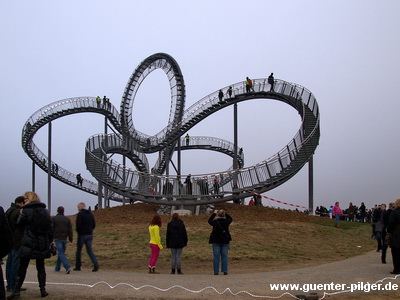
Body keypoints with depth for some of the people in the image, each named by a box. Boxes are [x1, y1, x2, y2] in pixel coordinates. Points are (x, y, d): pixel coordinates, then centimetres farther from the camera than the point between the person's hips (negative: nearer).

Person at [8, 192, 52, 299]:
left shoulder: (26, 210, -7)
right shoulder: (45, 211, 7)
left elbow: (20, 223, 1)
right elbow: (50, 229, 9)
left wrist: (21, 214, 14)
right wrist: (49, 241, 16)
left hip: (28, 244, -4)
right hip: (42, 244, 4)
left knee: (22, 267, 2)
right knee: (41, 267, 12)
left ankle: (17, 290, 0)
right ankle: (43, 290, 10)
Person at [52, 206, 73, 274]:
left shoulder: (53, 218, -2)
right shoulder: (67, 219, 7)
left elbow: (51, 229, -6)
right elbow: (70, 230, 4)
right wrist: (70, 239, 7)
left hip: (57, 238, -4)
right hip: (64, 238, 4)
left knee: (61, 253, -8)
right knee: (61, 253, 17)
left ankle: (67, 267, -25)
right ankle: (57, 268, 25)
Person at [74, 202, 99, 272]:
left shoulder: (80, 214, -9)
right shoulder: (90, 214, 10)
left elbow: (78, 224, -18)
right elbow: (94, 225, 10)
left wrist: (78, 231, 0)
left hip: (82, 235, -5)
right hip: (90, 235, 5)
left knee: (78, 251, 10)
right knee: (89, 250, 4)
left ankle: (78, 266, 17)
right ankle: (96, 264, -15)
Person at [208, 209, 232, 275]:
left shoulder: (215, 222, -12)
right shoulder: (226, 221, -7)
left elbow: (209, 221, 10)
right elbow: (230, 218, 17)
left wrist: (214, 214, 18)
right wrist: (224, 213, 16)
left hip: (216, 241, -1)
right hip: (225, 241, 1)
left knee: (216, 256, 4)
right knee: (224, 256, 8)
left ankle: (216, 271, 3)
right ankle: (225, 271, 6)